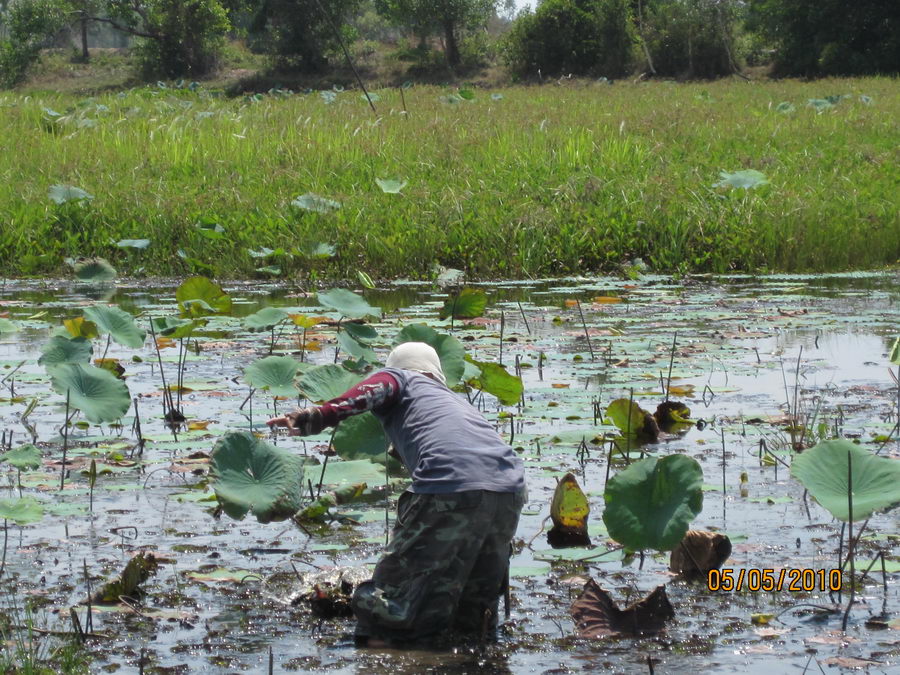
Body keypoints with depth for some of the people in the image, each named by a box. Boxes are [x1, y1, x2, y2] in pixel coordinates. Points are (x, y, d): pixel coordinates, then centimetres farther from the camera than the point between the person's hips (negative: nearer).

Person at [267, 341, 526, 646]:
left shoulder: (398, 377, 20)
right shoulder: (455, 400, 38)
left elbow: (372, 391, -4)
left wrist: (318, 416, -19)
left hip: (450, 487, -7)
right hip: (511, 492, 7)